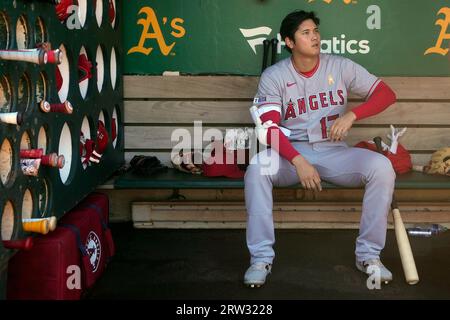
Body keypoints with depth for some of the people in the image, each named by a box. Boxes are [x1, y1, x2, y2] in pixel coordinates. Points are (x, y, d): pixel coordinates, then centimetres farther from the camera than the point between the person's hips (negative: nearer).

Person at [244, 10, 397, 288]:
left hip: (334, 152, 1)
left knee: (382, 167, -25)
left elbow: (387, 93, -1)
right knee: (257, 168, -33)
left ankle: (369, 254, -13)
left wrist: (352, 115, -19)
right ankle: (262, 257, -23)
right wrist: (298, 161, -30)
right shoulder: (273, 76, -4)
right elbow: (268, 128, -14)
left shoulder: (341, 67, 1)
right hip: (291, 153, -1)